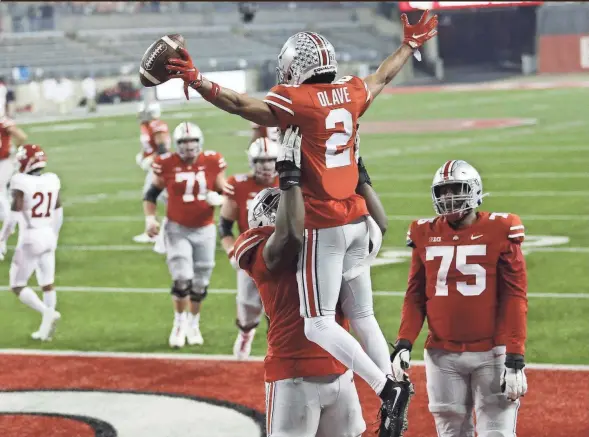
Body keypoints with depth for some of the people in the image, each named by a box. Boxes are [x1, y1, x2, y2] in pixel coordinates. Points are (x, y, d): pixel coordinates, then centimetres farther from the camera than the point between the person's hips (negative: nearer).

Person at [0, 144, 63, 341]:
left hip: (30, 238, -6)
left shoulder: (21, 182, -16)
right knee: (47, 284, 13)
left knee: (18, 286, 4)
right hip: (48, 236, 6)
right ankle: (46, 328, 14)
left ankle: (48, 312, -14)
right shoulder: (52, 180, 2)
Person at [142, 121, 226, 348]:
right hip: (177, 229, -2)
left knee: (200, 283, 10)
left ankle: (193, 324, 31)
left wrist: (218, 199, -21)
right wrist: (150, 218, -12)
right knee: (182, 278, -12)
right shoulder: (167, 164, -10)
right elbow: (151, 194, 2)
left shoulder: (212, 163, -7)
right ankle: (179, 323, 10)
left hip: (204, 230, 2)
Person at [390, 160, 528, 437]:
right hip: (442, 356, 3)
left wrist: (515, 358, -11)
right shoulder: (425, 235, 6)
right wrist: (404, 343, -3)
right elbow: (415, 297, 11)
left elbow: (514, 299, -5)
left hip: (491, 355, -3)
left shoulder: (499, 232, -4)